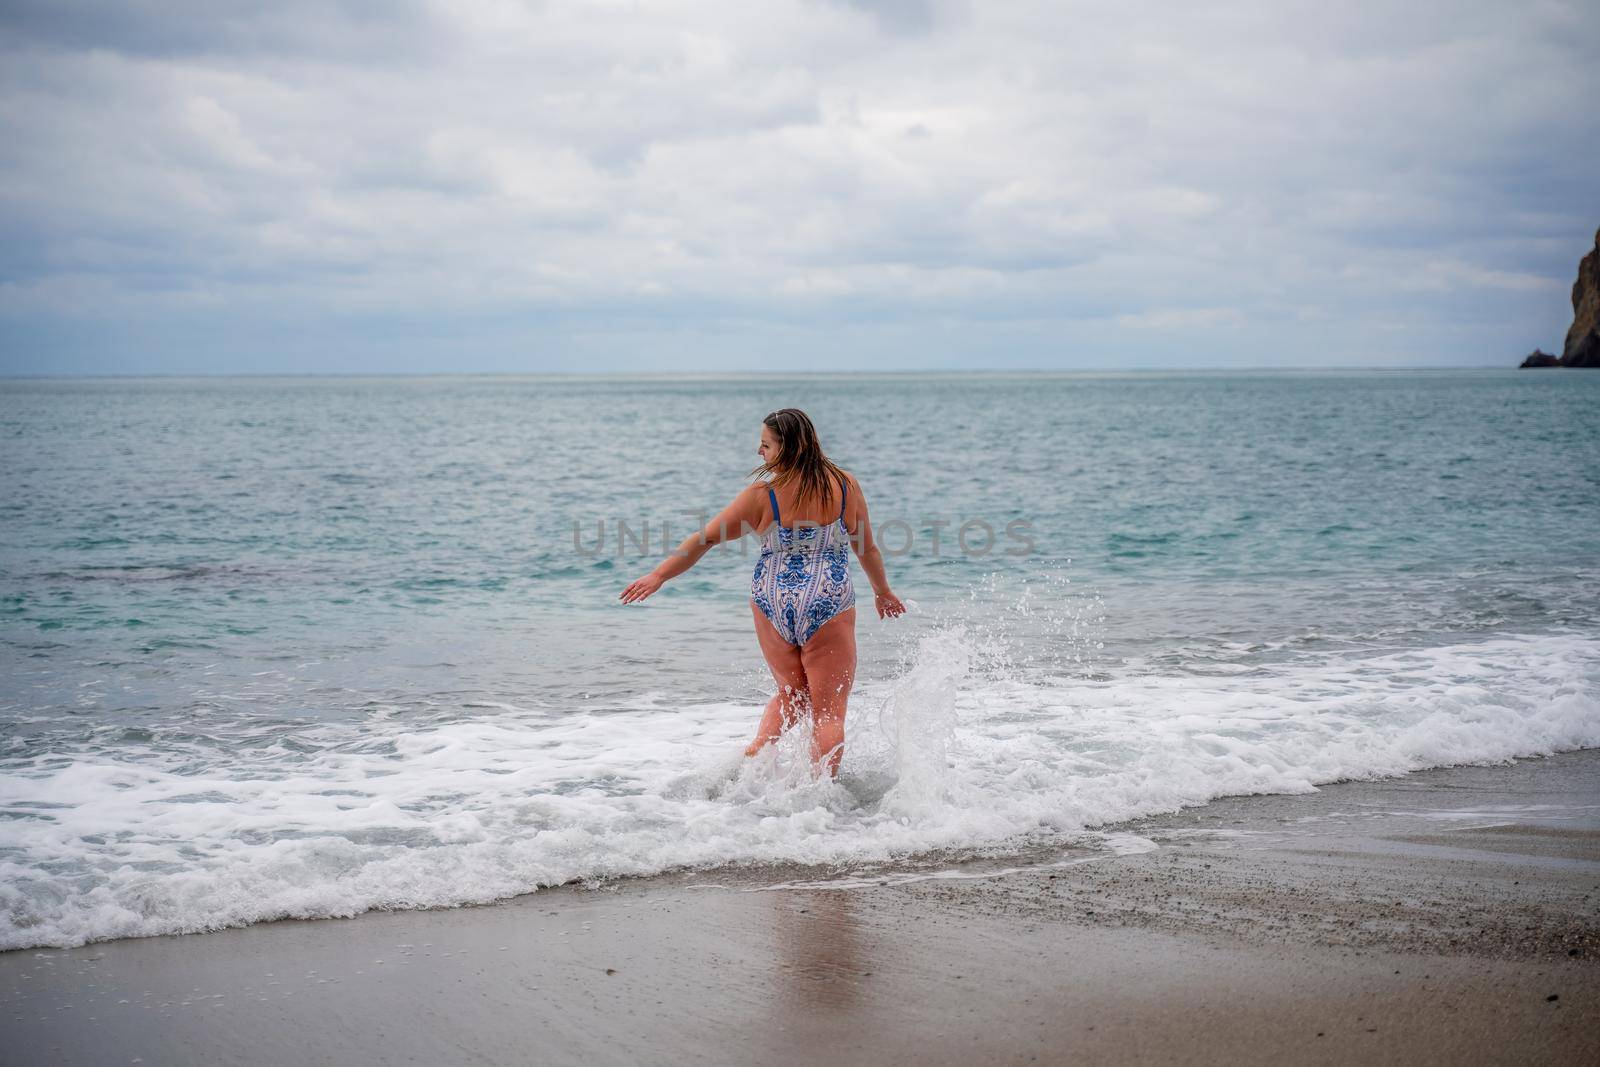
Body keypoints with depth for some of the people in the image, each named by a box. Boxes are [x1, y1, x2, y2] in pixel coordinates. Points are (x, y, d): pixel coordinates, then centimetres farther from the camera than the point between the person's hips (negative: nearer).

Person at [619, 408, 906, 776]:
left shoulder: (763, 494, -6)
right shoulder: (846, 486, -1)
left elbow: (706, 537, -3)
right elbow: (867, 548, 11)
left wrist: (658, 576, 4)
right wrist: (882, 591, 28)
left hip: (773, 605, 1)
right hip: (828, 607, -1)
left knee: (790, 693, 23)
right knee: (829, 711, 3)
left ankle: (755, 754, 6)